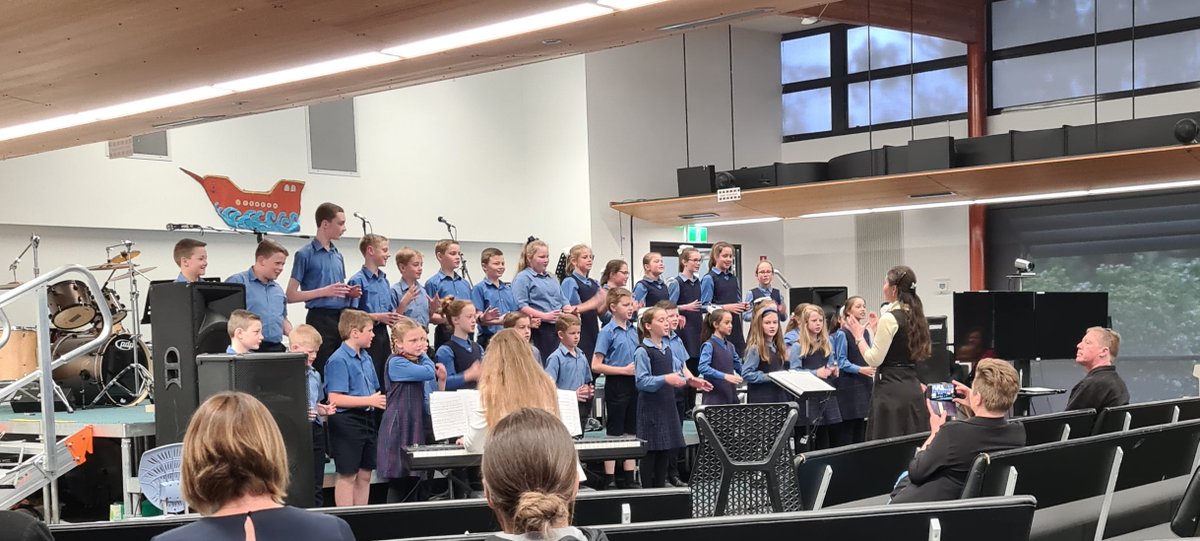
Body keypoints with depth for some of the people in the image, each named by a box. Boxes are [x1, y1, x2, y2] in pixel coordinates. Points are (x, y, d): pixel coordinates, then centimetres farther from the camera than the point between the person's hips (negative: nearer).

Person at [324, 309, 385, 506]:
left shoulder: (367, 358, 12)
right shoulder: (339, 360, -13)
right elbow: (335, 399, -20)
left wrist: (380, 400, 3)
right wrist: (369, 401, -20)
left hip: (367, 419, 8)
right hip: (347, 421, -8)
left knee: (365, 475, 12)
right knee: (347, 476, -1)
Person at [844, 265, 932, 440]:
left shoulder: (889, 318, -14)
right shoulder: (915, 316, 10)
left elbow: (874, 360, -15)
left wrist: (859, 336, -2)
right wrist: (877, 330, 24)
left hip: (891, 390, -8)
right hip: (913, 387, 9)